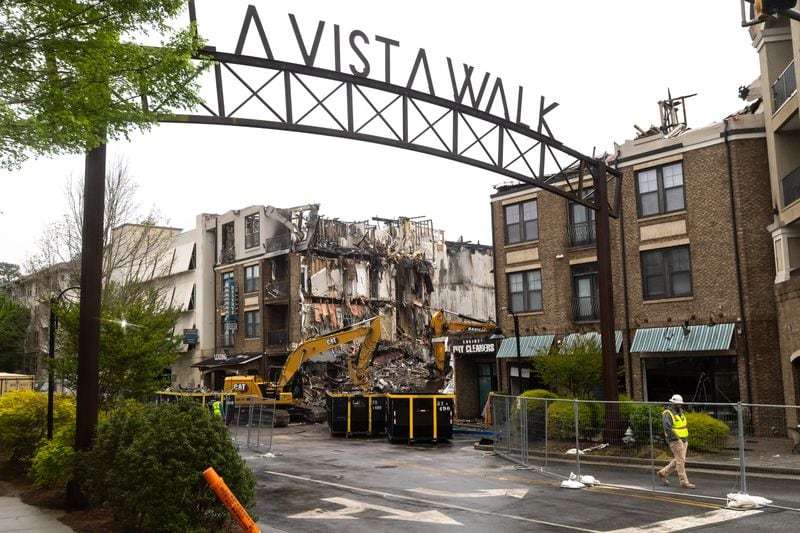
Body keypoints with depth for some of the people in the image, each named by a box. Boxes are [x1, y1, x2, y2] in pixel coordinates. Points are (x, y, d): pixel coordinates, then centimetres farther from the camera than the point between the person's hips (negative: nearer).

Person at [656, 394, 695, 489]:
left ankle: (663, 473, 26)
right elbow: (667, 428, -26)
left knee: (677, 460, 13)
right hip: (675, 441, -9)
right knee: (681, 461, -5)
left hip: (683, 440, 9)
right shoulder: (668, 413, -15)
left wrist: (686, 439, 16)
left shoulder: (680, 412, 12)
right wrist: (676, 438, -23)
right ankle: (684, 482, 2)